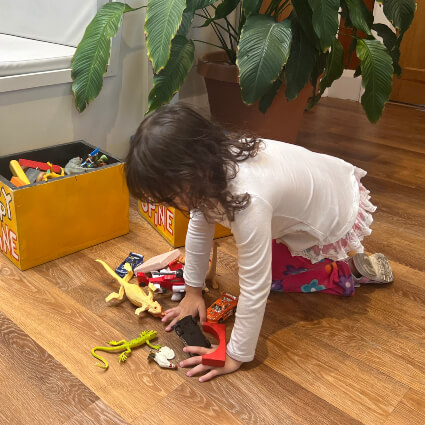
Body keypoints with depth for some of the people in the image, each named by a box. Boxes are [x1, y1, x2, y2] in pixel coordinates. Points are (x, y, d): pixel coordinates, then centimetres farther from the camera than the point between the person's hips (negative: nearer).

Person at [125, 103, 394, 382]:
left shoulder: (248, 201, -44)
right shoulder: (210, 165, -20)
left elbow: (255, 288, -38)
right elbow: (199, 227, -6)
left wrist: (235, 356, -26)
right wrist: (193, 290, 1)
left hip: (339, 218, -7)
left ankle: (353, 270, 8)